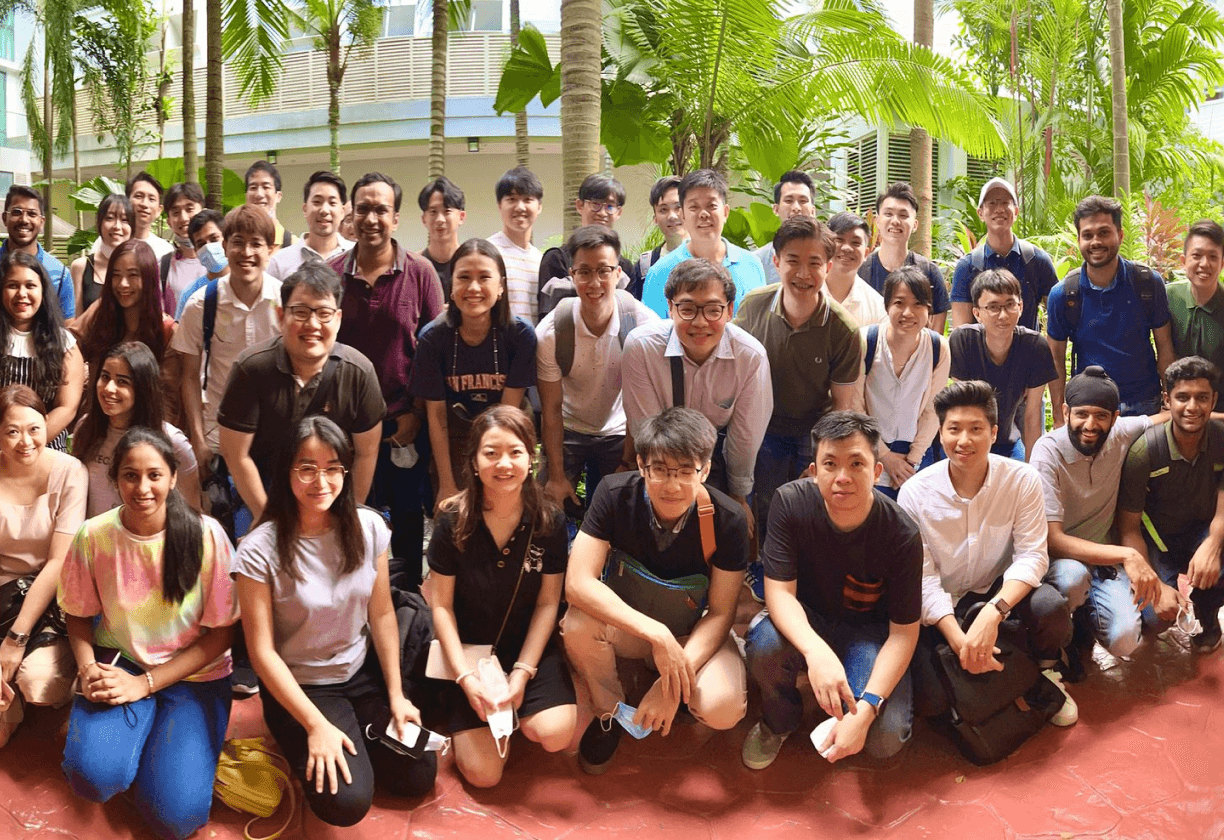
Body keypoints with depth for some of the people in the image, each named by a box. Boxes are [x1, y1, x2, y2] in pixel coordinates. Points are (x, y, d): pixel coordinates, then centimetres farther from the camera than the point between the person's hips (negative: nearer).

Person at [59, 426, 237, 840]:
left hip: (194, 673, -2)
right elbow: (79, 616, 7)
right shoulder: (93, 537, -9)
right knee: (92, 775, -26)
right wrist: (88, 669, -14)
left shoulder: (206, 536, -16)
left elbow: (220, 633, -10)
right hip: (120, 663, 2)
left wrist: (145, 684, -16)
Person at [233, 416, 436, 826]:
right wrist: (316, 724, -19)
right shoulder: (260, 550, -21)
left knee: (419, 776, -4)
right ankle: (302, 749, 13)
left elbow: (382, 615, 0)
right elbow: (262, 651, -17)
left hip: (364, 672, 4)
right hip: (300, 686, -4)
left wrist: (396, 695, -1)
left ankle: (358, 736, 22)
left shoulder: (368, 527, -10)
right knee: (347, 802, -18)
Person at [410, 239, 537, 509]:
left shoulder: (521, 334, -18)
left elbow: (509, 410, -13)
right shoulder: (433, 337, -15)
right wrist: (447, 484, -11)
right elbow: (436, 414, -10)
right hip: (453, 443, 0)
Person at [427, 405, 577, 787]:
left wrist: (523, 672, -14)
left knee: (554, 734, -24)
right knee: (483, 773, -11)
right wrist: (466, 678, -15)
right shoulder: (453, 522, -13)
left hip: (529, 645, 1)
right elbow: (442, 605, -8)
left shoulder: (550, 522, -11)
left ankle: (514, 710, 10)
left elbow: (547, 602, -5)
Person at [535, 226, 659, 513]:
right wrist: (556, 476, -9)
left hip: (619, 434, 0)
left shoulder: (644, 324, -22)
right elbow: (551, 408, -11)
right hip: (567, 431, 0)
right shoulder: (550, 333, -21)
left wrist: (629, 463, -13)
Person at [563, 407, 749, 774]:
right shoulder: (615, 495, -23)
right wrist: (656, 634, -38)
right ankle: (609, 712, 0)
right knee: (578, 624, -33)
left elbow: (720, 613, -15)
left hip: (694, 633, 0)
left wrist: (675, 678, -28)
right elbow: (578, 583, -30)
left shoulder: (727, 520, -23)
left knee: (722, 708, -29)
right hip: (628, 624, 1)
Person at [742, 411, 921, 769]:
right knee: (765, 646, -35)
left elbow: (903, 632, -18)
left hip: (868, 628, 0)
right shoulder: (791, 502, -22)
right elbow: (779, 590, -24)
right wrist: (816, 652, -45)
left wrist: (865, 708, -31)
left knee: (885, 738, -23)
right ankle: (779, 721, 1)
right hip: (804, 621, 1)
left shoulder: (901, 534, -23)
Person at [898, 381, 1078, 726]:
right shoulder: (914, 493, -15)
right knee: (929, 698, -23)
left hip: (1001, 591, 1)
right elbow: (923, 578, -15)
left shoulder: (1022, 480, -12)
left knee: (1051, 605, -32)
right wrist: (958, 639, -28)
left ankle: (1046, 674, 3)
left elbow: (1032, 555, -16)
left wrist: (992, 613, -34)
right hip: (943, 607, -1)